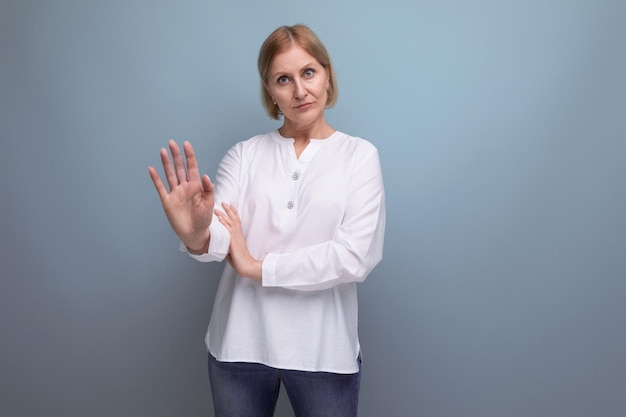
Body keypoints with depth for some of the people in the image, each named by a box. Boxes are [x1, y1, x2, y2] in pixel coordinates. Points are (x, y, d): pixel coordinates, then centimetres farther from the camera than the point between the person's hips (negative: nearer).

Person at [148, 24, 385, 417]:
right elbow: (220, 237, -11)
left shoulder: (359, 155, -3)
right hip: (241, 343, 2)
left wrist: (255, 267, -11)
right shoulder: (244, 155, 2)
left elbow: (355, 258, -13)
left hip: (323, 350, -1)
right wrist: (197, 235, -34)